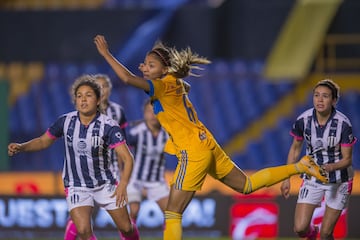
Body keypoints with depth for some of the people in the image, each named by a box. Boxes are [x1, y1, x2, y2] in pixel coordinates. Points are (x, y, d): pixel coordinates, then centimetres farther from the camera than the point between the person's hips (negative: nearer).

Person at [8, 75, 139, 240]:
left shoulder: (108, 126, -17)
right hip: (76, 187, 0)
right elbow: (43, 141, 7)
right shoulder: (65, 121, -9)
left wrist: (123, 184, -38)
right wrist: (20, 147, -11)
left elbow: (127, 158, -23)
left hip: (105, 184, 0)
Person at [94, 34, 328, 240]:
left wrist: (106, 54, -23)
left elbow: (129, 79, -29)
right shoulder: (176, 84, 9)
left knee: (173, 214, -6)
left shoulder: (166, 85, -14)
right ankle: (301, 166, 23)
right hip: (206, 145, 9)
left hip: (194, 153, -9)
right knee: (246, 185, 22)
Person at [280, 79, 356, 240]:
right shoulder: (303, 120, -14)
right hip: (312, 178, 2)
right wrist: (286, 178, 3)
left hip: (338, 181, -2)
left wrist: (330, 167, -36)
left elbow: (347, 159, -15)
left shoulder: (343, 124, -22)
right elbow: (295, 149, 3)